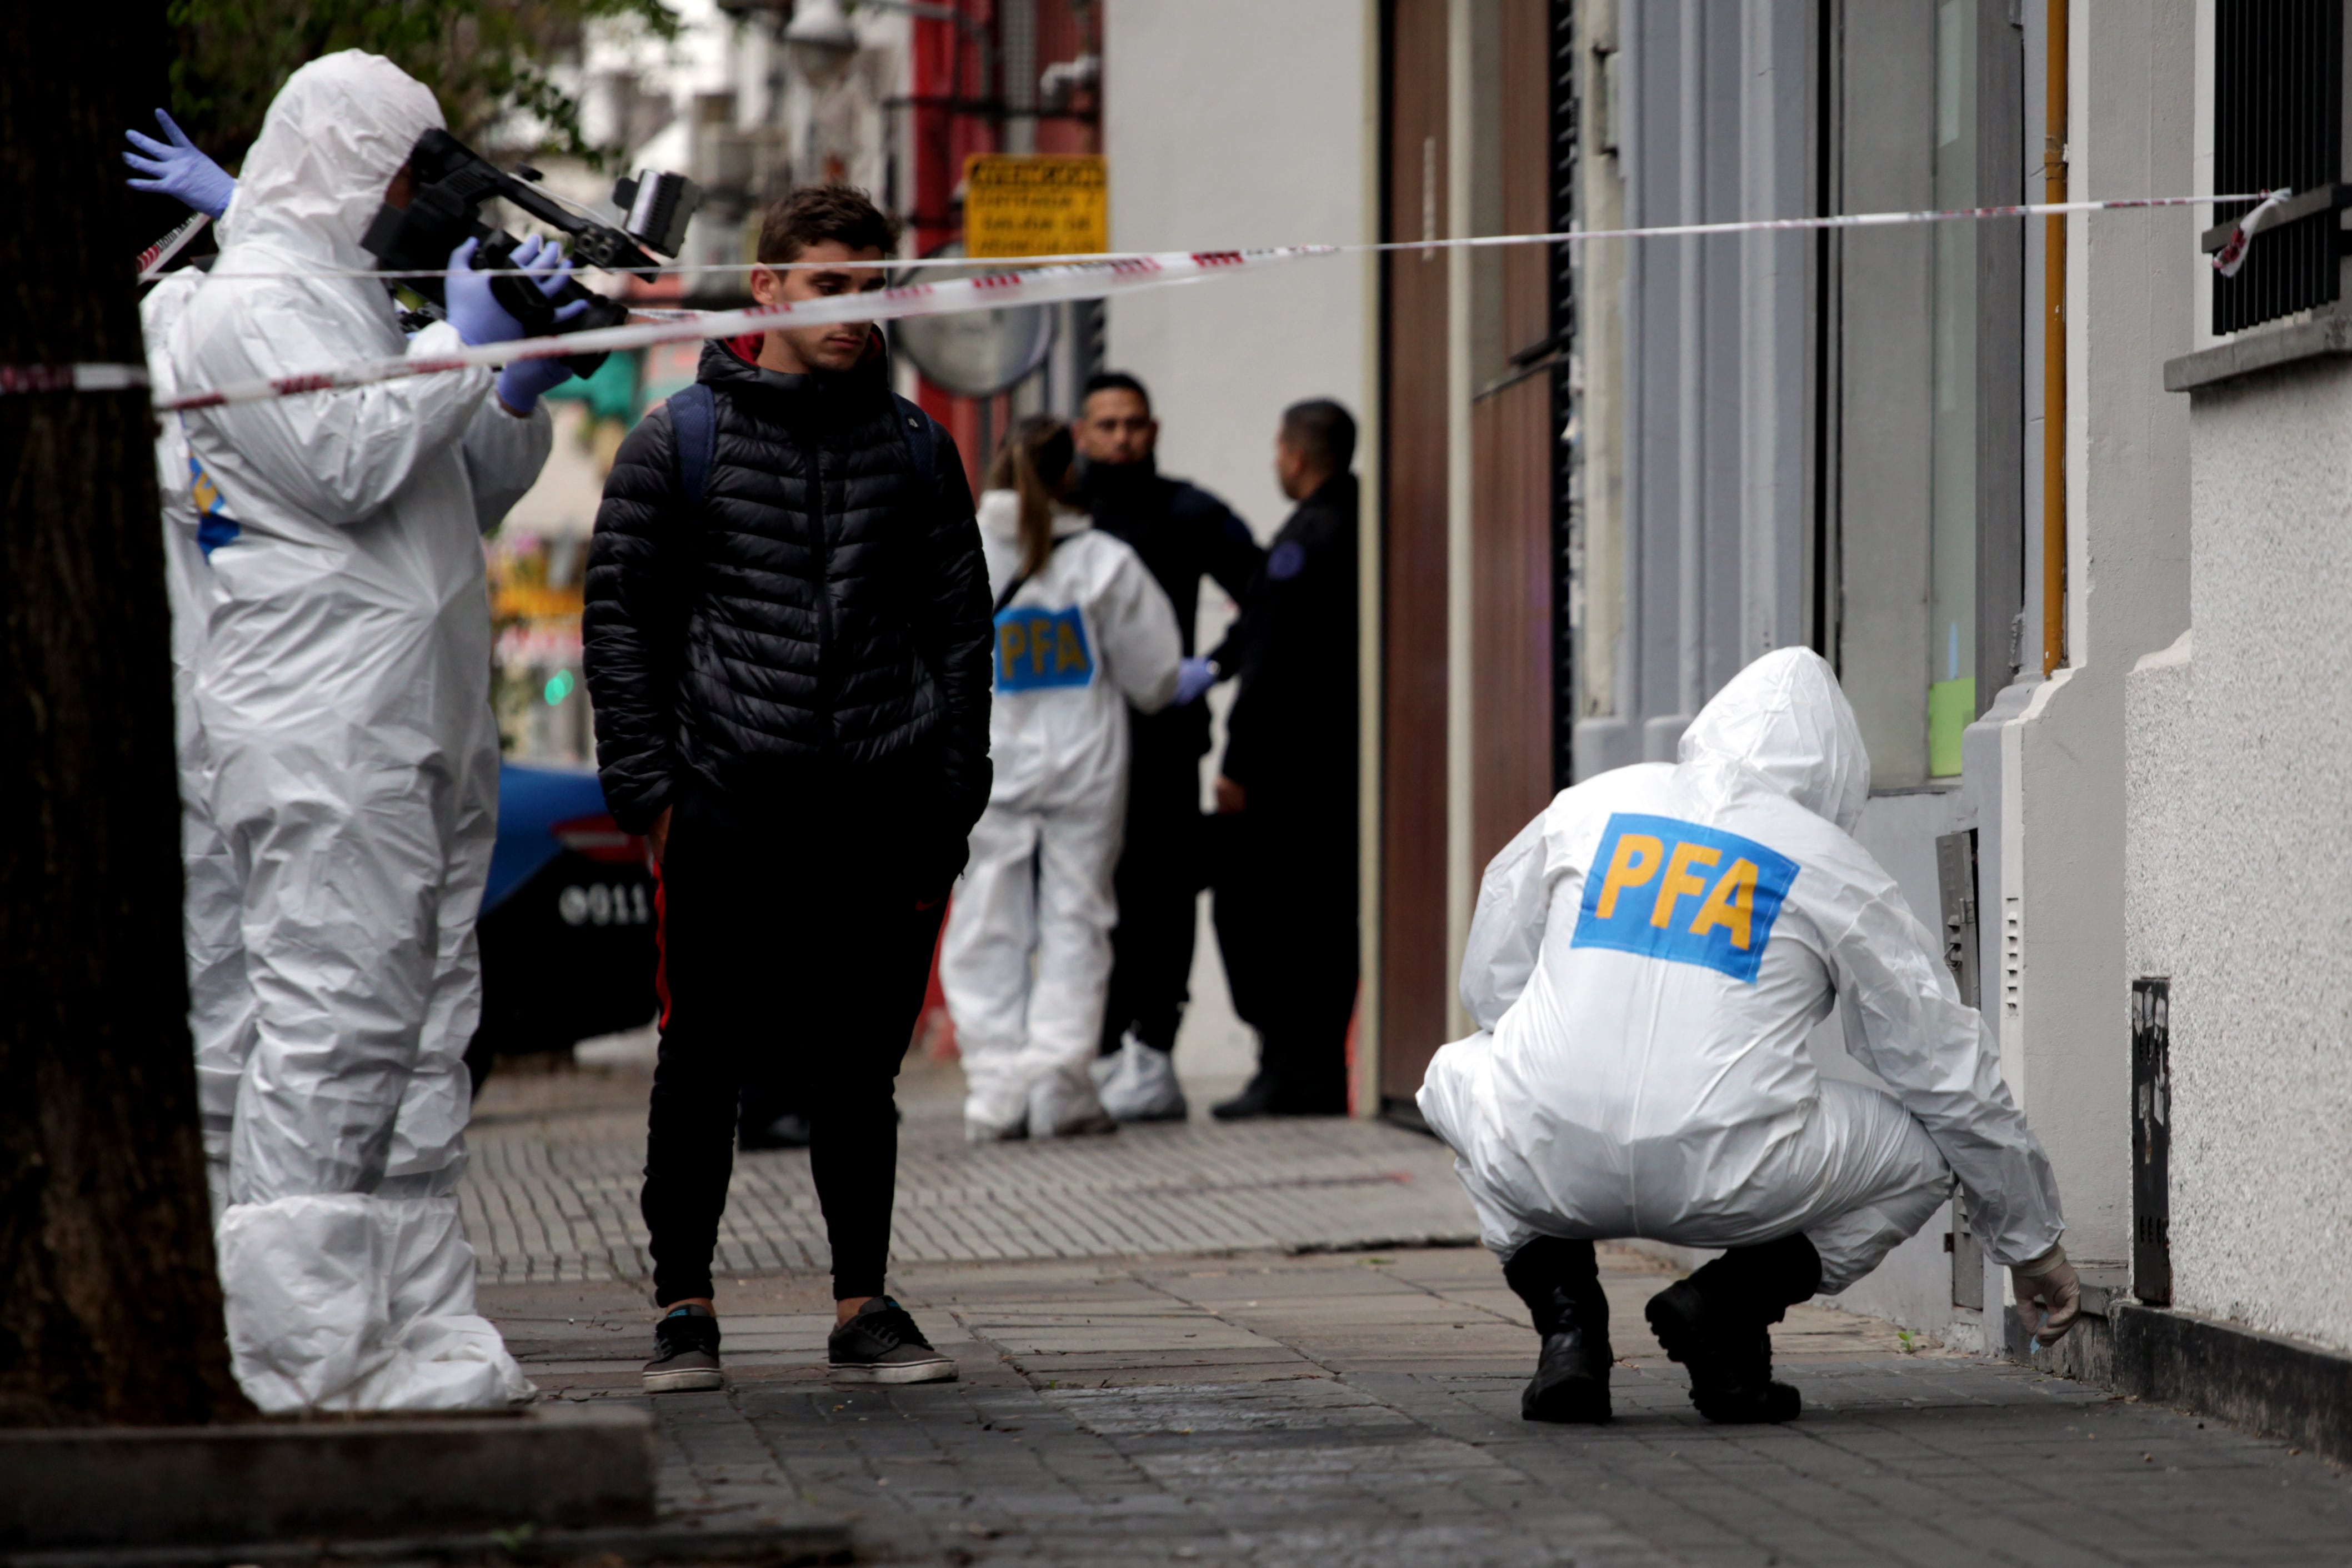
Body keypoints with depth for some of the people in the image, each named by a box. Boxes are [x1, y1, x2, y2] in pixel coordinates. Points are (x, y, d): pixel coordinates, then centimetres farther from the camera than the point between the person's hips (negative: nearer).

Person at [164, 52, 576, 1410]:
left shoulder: (364, 300, 26)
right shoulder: (250, 305, -4)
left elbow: (466, 500, 27)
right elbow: (343, 462, -17)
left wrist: (520, 393, 11)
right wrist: (466, 345, -10)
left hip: (426, 725, 10)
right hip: (321, 732, -10)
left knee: (427, 1032, 9)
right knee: (335, 1020, -13)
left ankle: (418, 1336, 11)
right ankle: (305, 1349, -13)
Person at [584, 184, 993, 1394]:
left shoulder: (915, 447, 13)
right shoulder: (679, 442, 5)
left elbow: (960, 622, 15)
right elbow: (620, 616, 4)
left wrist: (951, 788, 6)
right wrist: (647, 785, -4)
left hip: (884, 815, 2)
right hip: (729, 806, -2)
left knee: (859, 1070, 7)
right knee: (704, 1068, 1)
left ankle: (864, 1309, 14)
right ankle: (683, 1308, 9)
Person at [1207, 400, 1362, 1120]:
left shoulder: (1307, 537, -14)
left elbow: (1273, 662, -17)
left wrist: (1239, 764, -15)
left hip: (1288, 763, -8)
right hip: (1346, 762, 8)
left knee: (1252, 913, -1)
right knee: (1328, 916, 11)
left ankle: (1287, 1070, -5)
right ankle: (1322, 1073, 11)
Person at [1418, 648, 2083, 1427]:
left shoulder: (1590, 806, 16)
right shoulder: (1836, 869, 11)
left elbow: (1488, 985, 25)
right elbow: (1956, 1075, 17)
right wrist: (2032, 1245, 29)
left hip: (1543, 1166, 2)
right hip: (1726, 1189, -2)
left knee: (1462, 1072, 36)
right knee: (1923, 1153, 24)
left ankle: (1563, 1311, 14)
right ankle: (1729, 1306, 3)